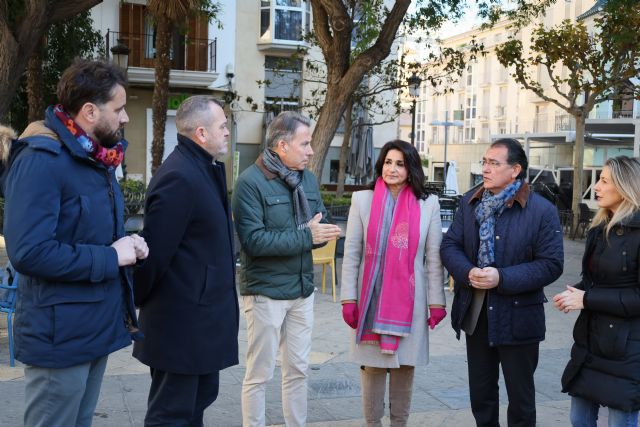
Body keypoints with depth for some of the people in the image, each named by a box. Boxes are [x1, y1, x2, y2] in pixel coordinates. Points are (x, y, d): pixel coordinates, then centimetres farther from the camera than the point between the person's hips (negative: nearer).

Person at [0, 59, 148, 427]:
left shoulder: (96, 158, 11)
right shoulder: (41, 160, -19)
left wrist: (127, 245, 0)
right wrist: (110, 257, -20)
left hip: (97, 325, 9)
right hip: (62, 334, -9)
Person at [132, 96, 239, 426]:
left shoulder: (207, 169, 10)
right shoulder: (179, 178, -22)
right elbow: (155, 250, -21)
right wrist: (139, 301, -7)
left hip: (203, 318, 10)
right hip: (181, 323, -10)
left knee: (200, 398, 22)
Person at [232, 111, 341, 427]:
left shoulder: (308, 178, 7)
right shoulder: (250, 181, -15)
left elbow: (320, 224, 7)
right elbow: (253, 240, -23)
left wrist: (321, 231, -17)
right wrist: (306, 236, -22)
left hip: (302, 290, 7)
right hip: (265, 292, -6)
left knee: (298, 369, 15)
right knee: (259, 374, 4)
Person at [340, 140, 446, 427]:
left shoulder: (428, 204, 2)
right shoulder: (362, 200, 1)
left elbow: (434, 258, 3)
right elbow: (351, 254, 0)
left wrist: (437, 302, 0)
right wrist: (348, 298, -5)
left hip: (409, 300, 1)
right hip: (371, 297, 0)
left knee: (405, 365, 10)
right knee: (372, 365, 6)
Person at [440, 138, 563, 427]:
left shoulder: (542, 211, -12)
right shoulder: (469, 202, 4)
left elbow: (550, 264, -14)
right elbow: (449, 245, 1)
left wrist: (502, 278, -24)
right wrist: (468, 272, -19)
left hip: (518, 318, -4)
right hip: (475, 314, 5)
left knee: (521, 397, 11)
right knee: (480, 393, 19)